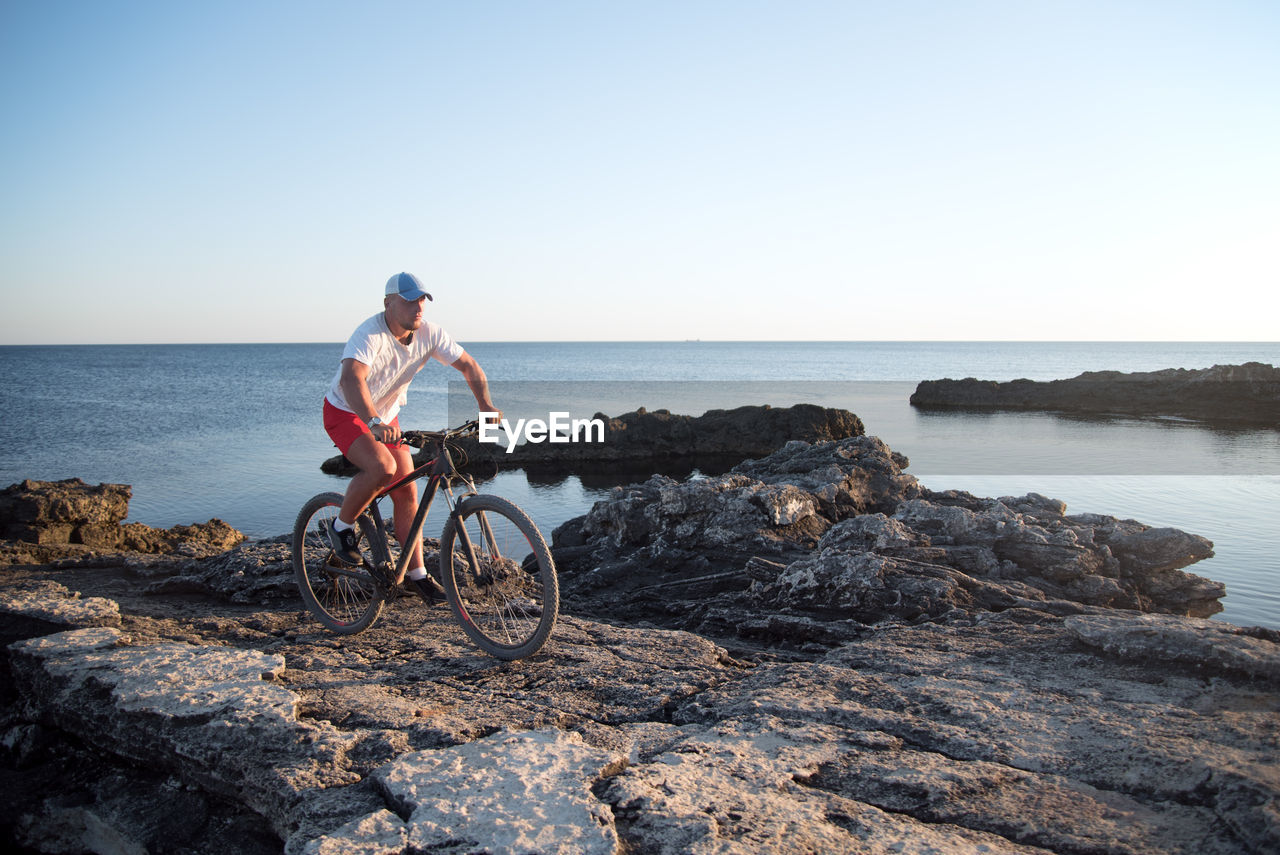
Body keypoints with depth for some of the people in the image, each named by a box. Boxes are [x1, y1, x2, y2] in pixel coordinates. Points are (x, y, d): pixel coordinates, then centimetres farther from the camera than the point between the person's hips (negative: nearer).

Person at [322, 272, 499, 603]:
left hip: (386, 417, 6)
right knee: (383, 468, -32)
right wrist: (373, 423, -62)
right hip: (346, 413, -6)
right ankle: (342, 526, -4)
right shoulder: (370, 335, -30)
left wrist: (485, 405, -23)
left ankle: (417, 574, 12)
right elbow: (351, 379, -47)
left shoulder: (428, 333, -13)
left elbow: (468, 365, -7)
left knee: (407, 491, 1)